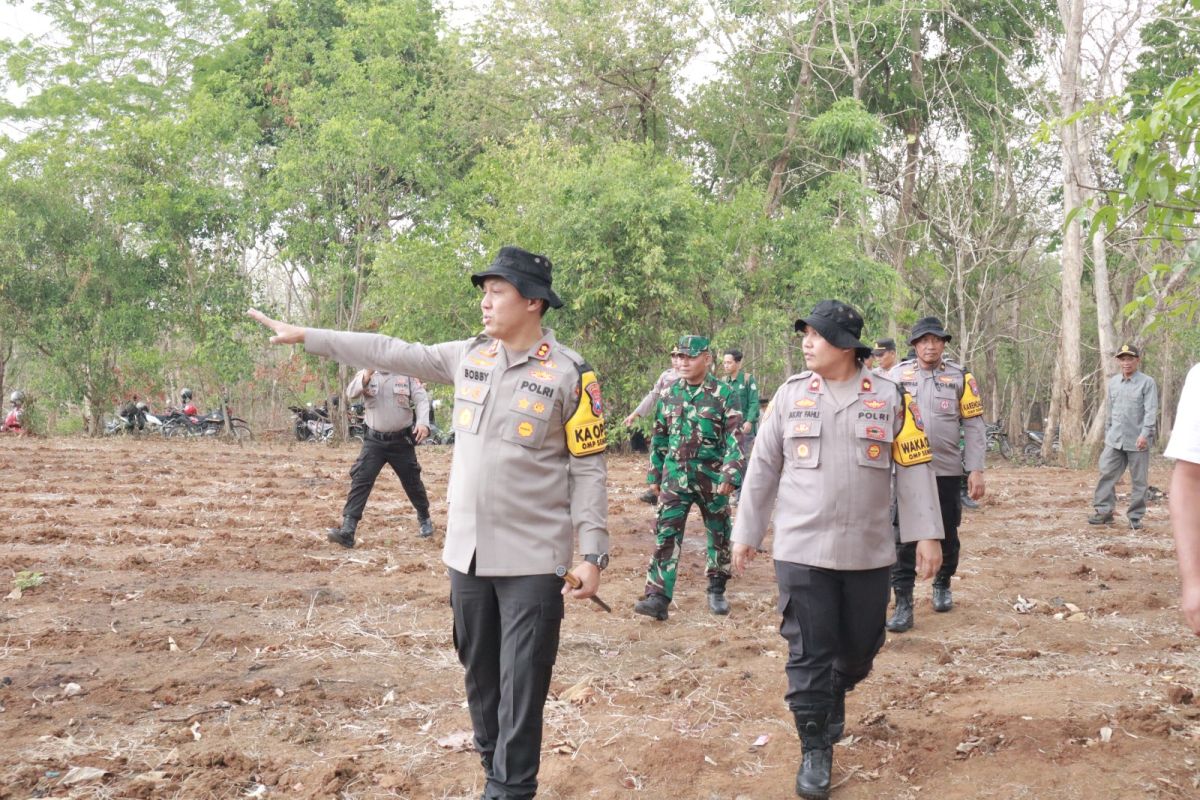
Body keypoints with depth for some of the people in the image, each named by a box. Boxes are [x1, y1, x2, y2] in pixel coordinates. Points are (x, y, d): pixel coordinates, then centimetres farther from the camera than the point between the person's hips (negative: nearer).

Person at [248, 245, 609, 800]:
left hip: (533, 558, -6)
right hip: (467, 550, 6)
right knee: (479, 672, 15)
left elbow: (589, 468, -9)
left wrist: (593, 552, -13)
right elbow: (390, 353, 10)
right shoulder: (468, 357, 6)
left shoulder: (569, 374, -9)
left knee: (521, 682, -2)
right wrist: (307, 336, 9)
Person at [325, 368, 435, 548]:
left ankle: (424, 519, 38)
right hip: (374, 440, 0)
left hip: (401, 440, 0)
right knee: (360, 480, -12)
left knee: (412, 482, 13)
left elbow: (421, 399, -9)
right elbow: (351, 394, -18)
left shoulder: (407, 374, -2)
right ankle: (347, 531, -17)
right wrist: (367, 376, -37)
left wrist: (423, 423, -28)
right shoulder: (365, 374, -1)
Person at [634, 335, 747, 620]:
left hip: (711, 476, -2)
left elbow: (735, 438, -9)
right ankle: (658, 598, -11)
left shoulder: (723, 394, -5)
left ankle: (716, 591, 27)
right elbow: (659, 437, 14)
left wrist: (730, 475, -18)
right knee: (666, 534, -7)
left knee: (719, 535, 10)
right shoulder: (669, 394, 6)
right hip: (675, 476, 2)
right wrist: (654, 475, 14)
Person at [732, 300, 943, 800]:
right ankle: (816, 750, 11)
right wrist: (746, 534, 7)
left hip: (868, 552, 1)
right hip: (802, 550, -1)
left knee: (860, 647, 12)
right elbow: (763, 468, 6)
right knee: (808, 654, -1)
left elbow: (914, 468, 1)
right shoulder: (790, 395, 1)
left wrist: (926, 534, -4)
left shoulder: (889, 398, 0)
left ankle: (831, 704, 42)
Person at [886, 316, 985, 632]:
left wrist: (976, 470, -5)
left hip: (947, 471, 1)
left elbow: (973, 426, 1)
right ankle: (903, 604, -1)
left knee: (947, 534, 14)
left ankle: (942, 585, 37)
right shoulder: (897, 375, 1)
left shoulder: (960, 377, 1)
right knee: (904, 538, -4)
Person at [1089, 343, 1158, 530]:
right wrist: (1107, 433, 18)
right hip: (1115, 440, 5)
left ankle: (1135, 517, 8)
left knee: (1139, 481, 2)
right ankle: (1103, 511, 4)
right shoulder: (1113, 382, 12)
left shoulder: (1147, 382, -6)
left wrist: (1145, 434, -23)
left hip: (1137, 441, -5)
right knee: (1106, 474, 0)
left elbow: (1151, 411, -13)